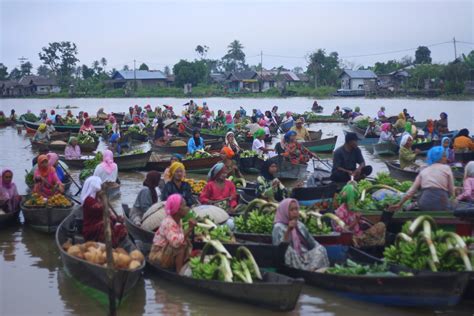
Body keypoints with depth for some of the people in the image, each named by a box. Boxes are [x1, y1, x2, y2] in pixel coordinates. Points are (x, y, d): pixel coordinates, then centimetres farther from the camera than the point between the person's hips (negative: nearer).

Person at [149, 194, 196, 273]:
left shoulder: (179, 220, 2)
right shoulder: (168, 222, -26)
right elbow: (176, 242, -39)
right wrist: (189, 228, -34)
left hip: (169, 253, 9)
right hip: (158, 255, -9)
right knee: (182, 243, -25)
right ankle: (179, 272, -19)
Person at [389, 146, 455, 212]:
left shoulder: (424, 171, 20)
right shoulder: (446, 168, 10)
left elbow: (412, 190, 15)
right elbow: (451, 192, 7)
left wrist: (399, 204, 20)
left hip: (425, 202, 4)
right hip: (441, 203, -4)